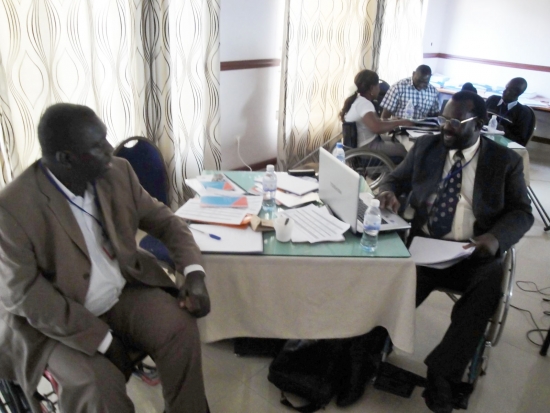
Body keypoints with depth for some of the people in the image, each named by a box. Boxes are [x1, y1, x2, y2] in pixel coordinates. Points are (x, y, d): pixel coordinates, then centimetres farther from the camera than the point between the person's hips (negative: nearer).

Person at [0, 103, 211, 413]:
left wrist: (194, 272, -16)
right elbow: (26, 294, -20)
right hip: (58, 319, -4)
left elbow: (163, 219, 2)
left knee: (181, 329, -18)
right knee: (101, 388, -25)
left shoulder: (118, 172, -7)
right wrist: (103, 340, -21)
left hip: (125, 290, 4)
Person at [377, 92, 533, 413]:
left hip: (474, 253, -1)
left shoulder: (505, 160, 5)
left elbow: (522, 212, 3)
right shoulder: (425, 147, 11)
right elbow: (396, 179, 17)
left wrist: (496, 236, -19)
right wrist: (388, 192, -10)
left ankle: (441, 374, -20)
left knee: (487, 290, -31)